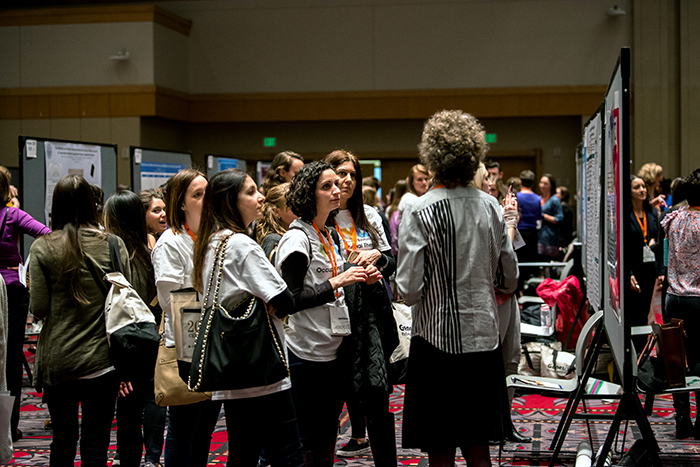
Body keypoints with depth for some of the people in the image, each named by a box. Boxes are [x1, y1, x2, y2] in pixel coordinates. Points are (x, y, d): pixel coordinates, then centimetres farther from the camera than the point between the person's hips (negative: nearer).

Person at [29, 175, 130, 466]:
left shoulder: (42, 248, -5)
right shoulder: (113, 245, -3)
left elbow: (39, 308, -6)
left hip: (58, 360, 1)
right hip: (102, 360, 0)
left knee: (63, 441, 15)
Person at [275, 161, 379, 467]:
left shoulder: (330, 236, 14)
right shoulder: (297, 239, -13)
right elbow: (292, 300, -18)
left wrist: (359, 278, 5)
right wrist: (337, 281, -20)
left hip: (334, 349, 8)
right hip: (308, 354, -8)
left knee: (328, 435, 13)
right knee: (311, 441, -2)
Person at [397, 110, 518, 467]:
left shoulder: (420, 213, -13)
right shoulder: (490, 206, 3)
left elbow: (409, 290, -15)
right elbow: (509, 281, 9)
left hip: (438, 339, -5)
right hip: (483, 337, 5)